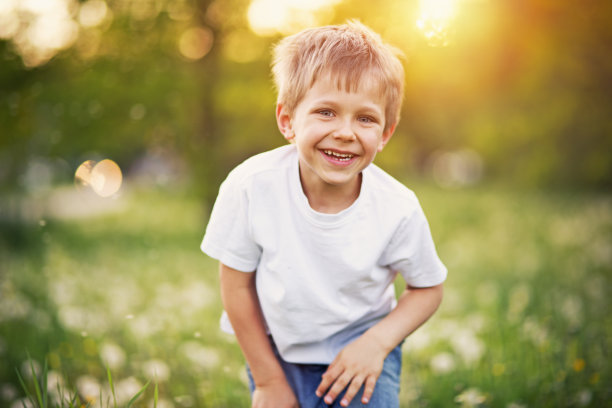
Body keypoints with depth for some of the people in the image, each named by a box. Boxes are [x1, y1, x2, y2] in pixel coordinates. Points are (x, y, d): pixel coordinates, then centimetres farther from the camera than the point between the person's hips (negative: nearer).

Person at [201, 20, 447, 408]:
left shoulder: (398, 209, -22)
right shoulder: (251, 187, -24)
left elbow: (428, 288, -3)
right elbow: (237, 285, -12)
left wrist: (378, 342, -19)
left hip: (361, 346, 0)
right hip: (276, 348, 0)